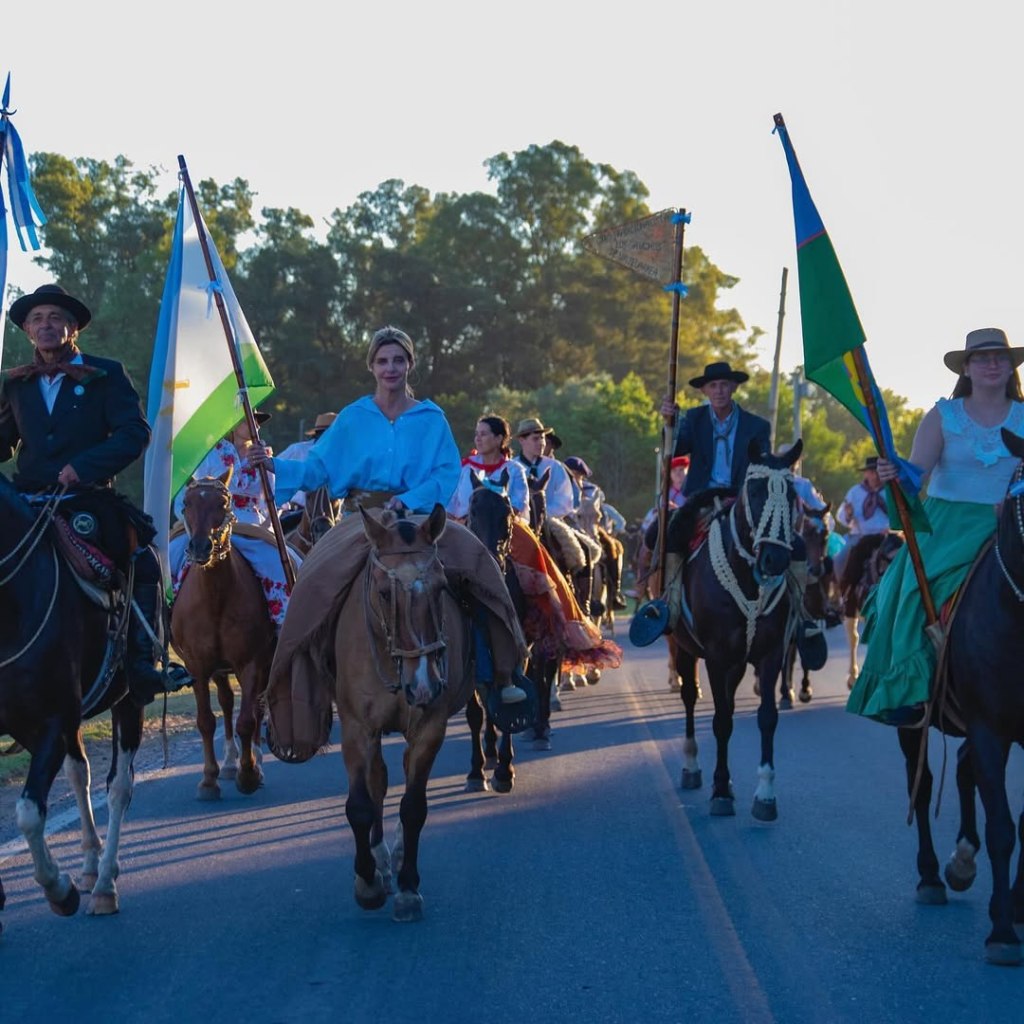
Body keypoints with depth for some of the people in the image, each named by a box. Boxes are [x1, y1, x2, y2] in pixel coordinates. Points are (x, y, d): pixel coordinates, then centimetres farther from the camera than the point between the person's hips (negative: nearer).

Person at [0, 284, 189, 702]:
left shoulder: (106, 376, 5)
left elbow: (135, 432, -5)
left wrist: (84, 466, -18)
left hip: (88, 502, -3)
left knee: (143, 562, -19)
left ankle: (144, 661, -10)